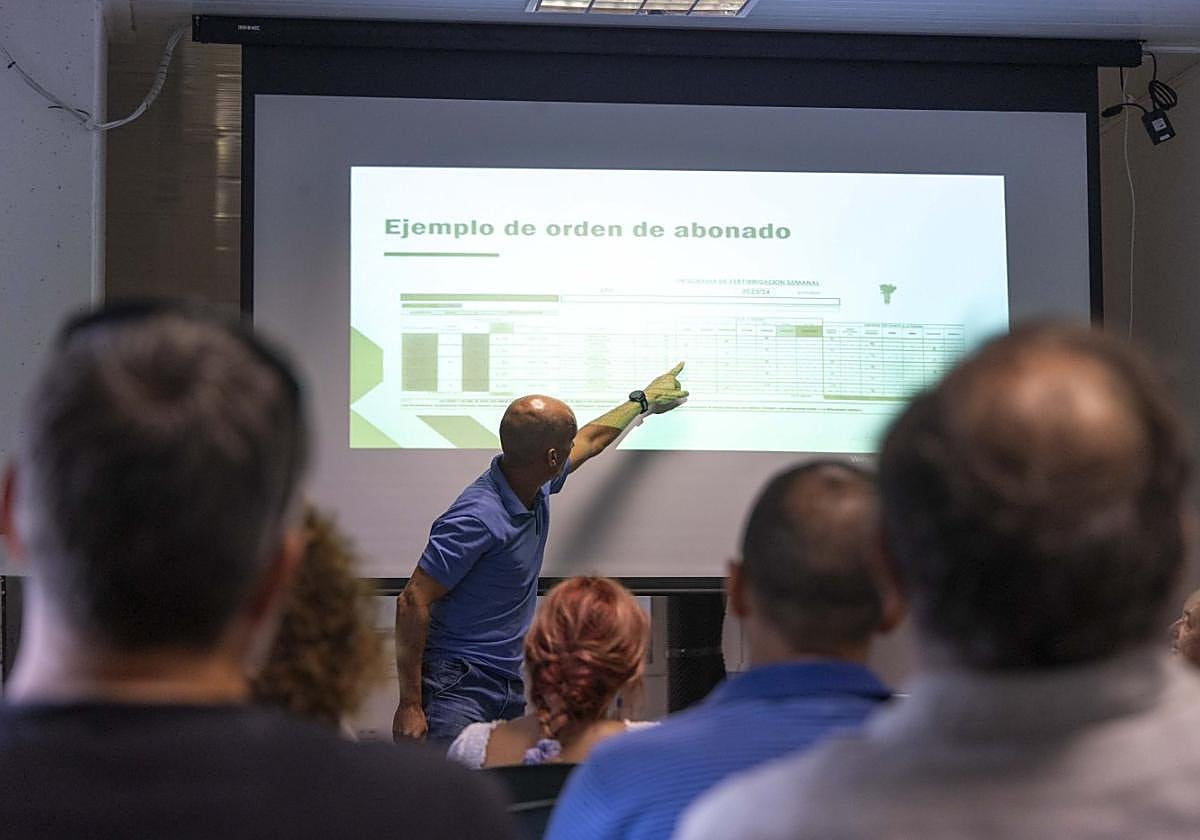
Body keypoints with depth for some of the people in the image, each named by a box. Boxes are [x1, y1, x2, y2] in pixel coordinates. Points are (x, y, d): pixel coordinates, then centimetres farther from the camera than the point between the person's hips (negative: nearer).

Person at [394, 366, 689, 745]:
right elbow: (412, 602, -20)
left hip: (510, 689, 9)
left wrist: (644, 400, 44)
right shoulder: (478, 519, -21)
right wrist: (409, 706, -21)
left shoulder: (537, 486, 6)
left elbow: (591, 440, 29)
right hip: (458, 688, -9)